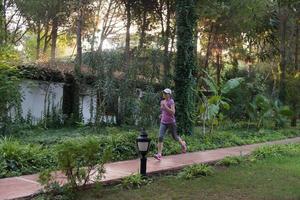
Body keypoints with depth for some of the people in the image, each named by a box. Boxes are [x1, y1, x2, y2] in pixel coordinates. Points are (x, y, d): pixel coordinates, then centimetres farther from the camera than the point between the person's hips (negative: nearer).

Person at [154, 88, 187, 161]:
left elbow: (173, 112, -22)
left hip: (171, 122, -5)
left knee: (175, 137, 13)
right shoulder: (162, 102, 8)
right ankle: (159, 154, -14)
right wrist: (162, 115, 8)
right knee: (160, 137, -12)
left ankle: (183, 143, 44)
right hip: (163, 123, 5)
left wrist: (165, 106, -26)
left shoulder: (171, 101, -12)